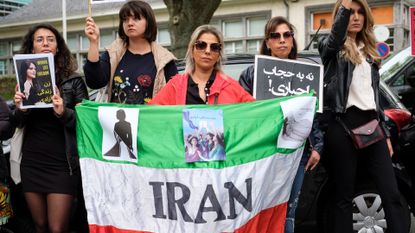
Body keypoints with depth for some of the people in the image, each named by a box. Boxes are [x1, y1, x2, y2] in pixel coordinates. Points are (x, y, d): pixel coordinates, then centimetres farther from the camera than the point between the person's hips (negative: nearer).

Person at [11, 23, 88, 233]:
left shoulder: (73, 80, -2)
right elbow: (18, 124, 12)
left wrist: (63, 113, -24)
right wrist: (20, 109, -10)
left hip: (62, 163, -4)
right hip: (32, 162, 4)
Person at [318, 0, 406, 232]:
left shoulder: (369, 50, 20)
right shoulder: (330, 47, 3)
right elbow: (336, 37, -25)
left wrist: (386, 132, 17)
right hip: (343, 125, -5)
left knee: (391, 194, 1)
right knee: (344, 196, 2)